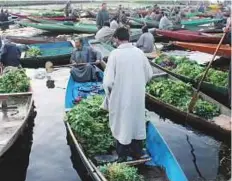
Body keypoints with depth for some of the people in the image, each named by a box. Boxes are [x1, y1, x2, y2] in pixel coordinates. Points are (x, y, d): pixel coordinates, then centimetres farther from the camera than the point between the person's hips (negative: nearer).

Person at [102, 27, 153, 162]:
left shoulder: (115, 54, -17)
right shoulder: (139, 52, -4)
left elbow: (108, 81, -18)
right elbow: (149, 74, 5)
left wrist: (109, 94, 1)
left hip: (121, 96, -4)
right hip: (138, 95, 4)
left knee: (122, 124, 12)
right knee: (137, 121, 19)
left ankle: (122, 155, 25)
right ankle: (137, 152, 32)